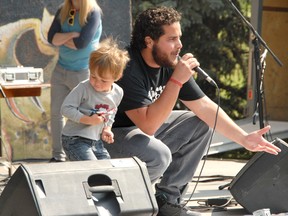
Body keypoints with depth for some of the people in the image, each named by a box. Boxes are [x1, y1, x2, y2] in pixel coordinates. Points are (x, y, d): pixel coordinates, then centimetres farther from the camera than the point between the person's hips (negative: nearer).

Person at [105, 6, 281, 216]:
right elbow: (148, 126, -35)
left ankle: (167, 198, 4)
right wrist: (177, 81, -36)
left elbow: (205, 106, 1)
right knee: (158, 154, -34)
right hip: (109, 136, -9)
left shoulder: (171, 63, -5)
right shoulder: (128, 70, -29)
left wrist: (244, 138, -7)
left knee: (201, 124, 2)